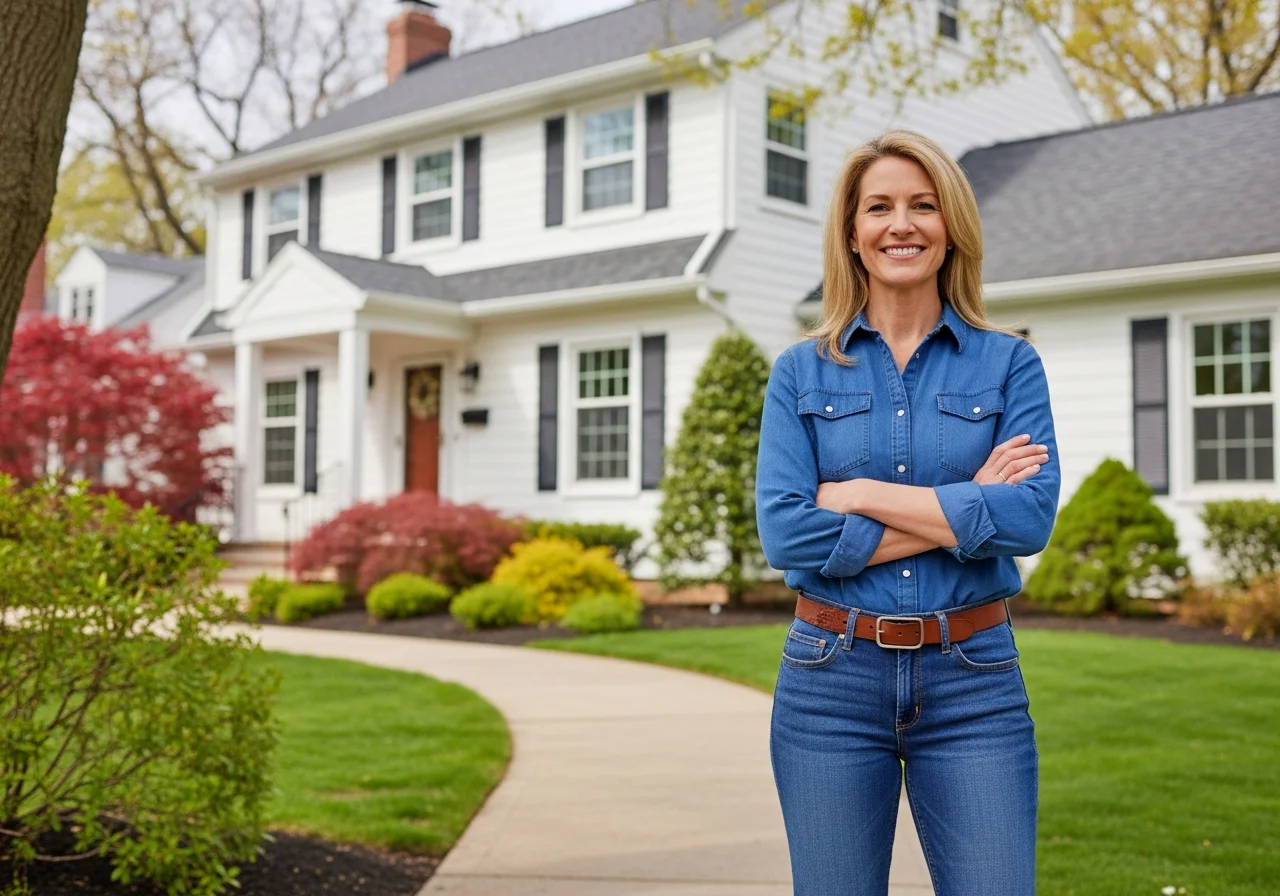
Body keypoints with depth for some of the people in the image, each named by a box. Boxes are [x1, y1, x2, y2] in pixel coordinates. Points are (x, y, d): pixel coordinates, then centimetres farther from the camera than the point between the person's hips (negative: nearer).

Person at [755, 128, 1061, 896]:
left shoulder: (1010, 363, 4)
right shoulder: (802, 372, 4)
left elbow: (1031, 515, -11)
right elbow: (785, 534, -9)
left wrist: (862, 495, -12)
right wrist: (963, 511, -11)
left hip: (974, 682, 0)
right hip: (831, 677, 1)